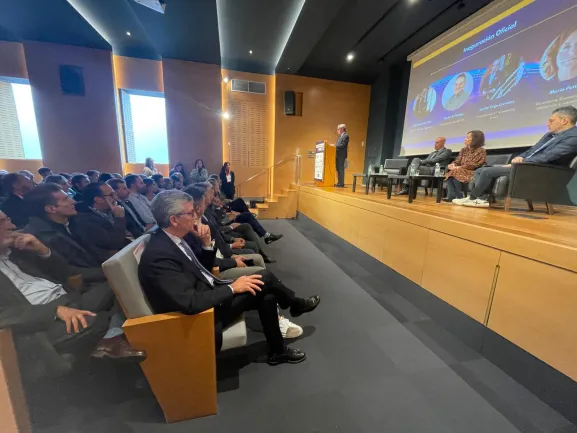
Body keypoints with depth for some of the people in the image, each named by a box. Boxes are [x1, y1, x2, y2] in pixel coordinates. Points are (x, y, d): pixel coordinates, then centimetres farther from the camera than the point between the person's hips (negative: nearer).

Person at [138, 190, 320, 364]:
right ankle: (296, 304, 19)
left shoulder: (173, 239, 1)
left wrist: (206, 241, -7)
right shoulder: (159, 255, -28)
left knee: (267, 296, 1)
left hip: (209, 293, 9)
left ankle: (277, 351, 22)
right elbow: (190, 303, -32)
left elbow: (202, 270, 9)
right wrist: (232, 288, -22)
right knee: (265, 278, -13)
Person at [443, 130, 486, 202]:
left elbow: (473, 165, -15)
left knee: (456, 175, -34)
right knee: (449, 174, -25)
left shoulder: (481, 151, -4)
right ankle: (451, 196, -34)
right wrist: (453, 165, -13)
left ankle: (459, 197, -23)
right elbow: (458, 161, 12)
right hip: (461, 171, 6)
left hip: (472, 172, -6)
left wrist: (458, 168, -22)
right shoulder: (464, 150, 16)